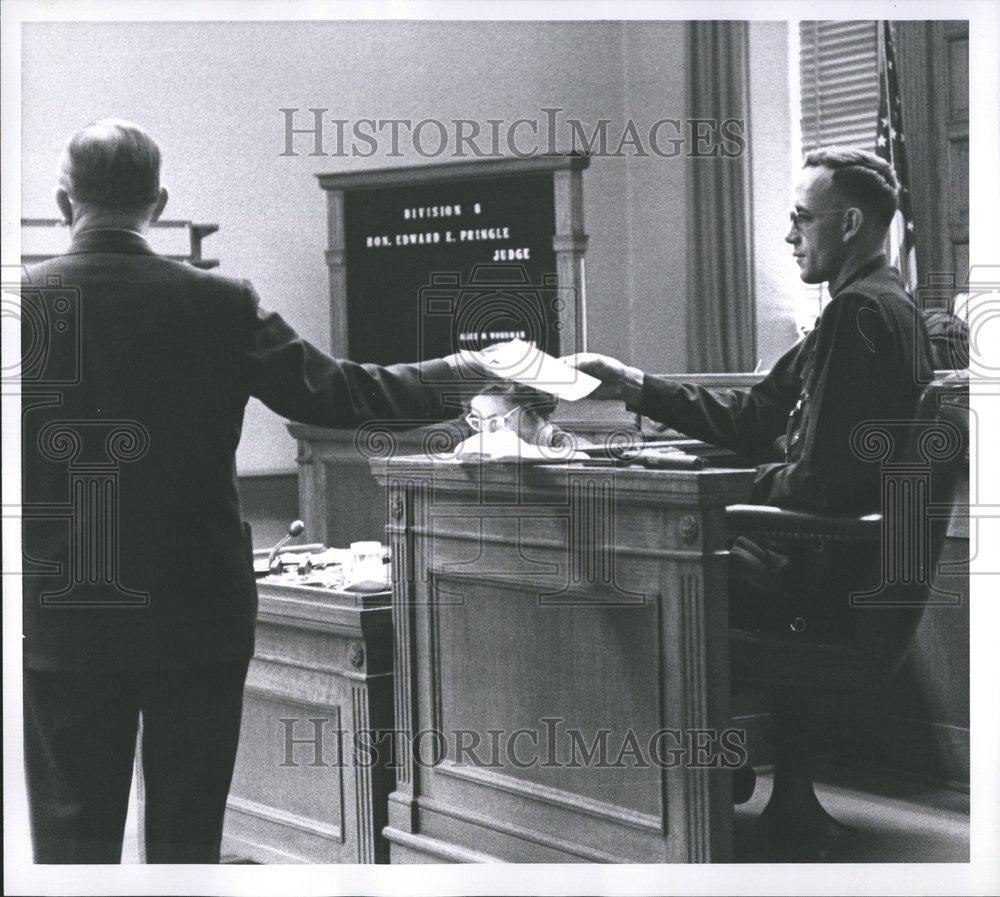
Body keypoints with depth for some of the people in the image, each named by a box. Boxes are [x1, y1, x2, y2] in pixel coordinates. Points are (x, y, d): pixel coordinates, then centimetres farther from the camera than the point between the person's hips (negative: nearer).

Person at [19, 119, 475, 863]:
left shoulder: (27, 300, -6)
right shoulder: (219, 305, -7)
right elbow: (332, 393, -4)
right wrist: (464, 375, 7)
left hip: (64, 625, 0)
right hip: (199, 619, 0)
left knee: (73, 837, 9)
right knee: (188, 838, 10)